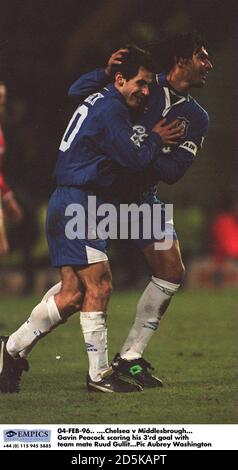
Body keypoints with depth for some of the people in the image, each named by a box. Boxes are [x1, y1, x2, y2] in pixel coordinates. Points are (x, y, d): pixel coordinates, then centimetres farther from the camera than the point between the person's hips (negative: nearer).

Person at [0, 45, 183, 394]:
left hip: (68, 205, 11)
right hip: (78, 205, -11)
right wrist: (156, 139, 3)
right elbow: (134, 159, -16)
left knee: (72, 294, 6)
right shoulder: (110, 110, -13)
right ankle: (100, 375, -9)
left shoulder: (98, 102, 19)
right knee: (99, 286, -11)